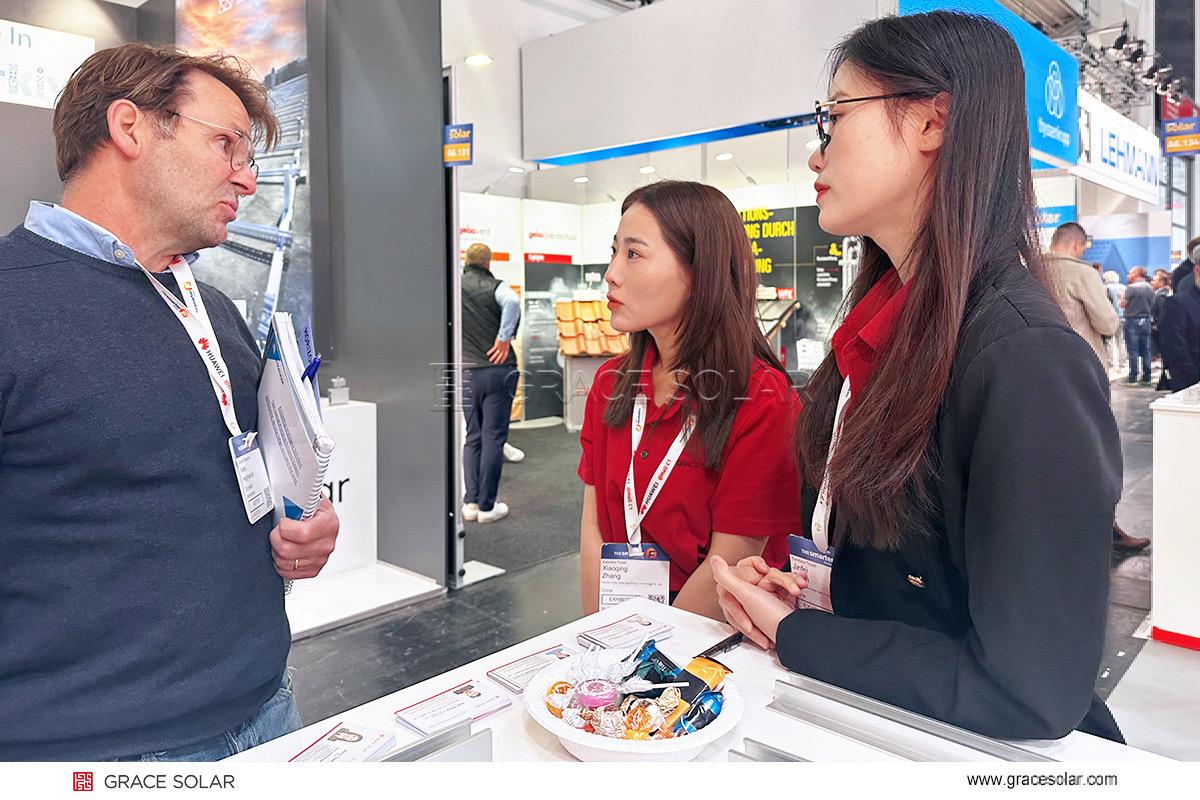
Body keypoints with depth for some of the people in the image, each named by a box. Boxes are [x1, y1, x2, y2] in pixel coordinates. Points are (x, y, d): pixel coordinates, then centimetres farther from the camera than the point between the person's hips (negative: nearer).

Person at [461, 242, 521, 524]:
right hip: (497, 370, -3)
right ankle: (487, 507, 5)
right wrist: (504, 338, -16)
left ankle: (471, 503, 14)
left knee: (472, 438, 14)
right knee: (493, 438, 2)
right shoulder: (494, 286, -4)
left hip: (466, 372, 3)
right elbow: (512, 302, -24)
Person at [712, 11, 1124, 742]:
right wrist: (786, 593, -4)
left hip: (971, 742, -5)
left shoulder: (1030, 361, -23)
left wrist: (792, 635, -15)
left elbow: (1029, 695, -22)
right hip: (864, 710, 6)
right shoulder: (887, 322, 2)